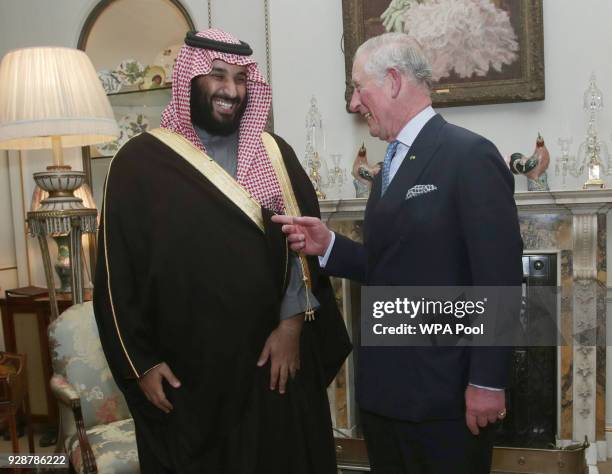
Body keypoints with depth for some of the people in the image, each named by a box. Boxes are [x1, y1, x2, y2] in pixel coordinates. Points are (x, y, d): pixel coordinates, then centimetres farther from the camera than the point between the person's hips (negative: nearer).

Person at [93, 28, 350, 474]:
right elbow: (119, 272, -2)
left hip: (273, 361, 3)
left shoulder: (276, 155, 5)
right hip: (184, 376, -2)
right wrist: (140, 363, -3)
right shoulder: (141, 161, -3)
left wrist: (292, 322, -8)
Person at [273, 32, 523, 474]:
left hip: (444, 391, -7)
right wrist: (328, 245, -1)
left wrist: (487, 382, -17)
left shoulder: (470, 155, -13)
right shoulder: (390, 168, 13)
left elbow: (498, 278, -17)